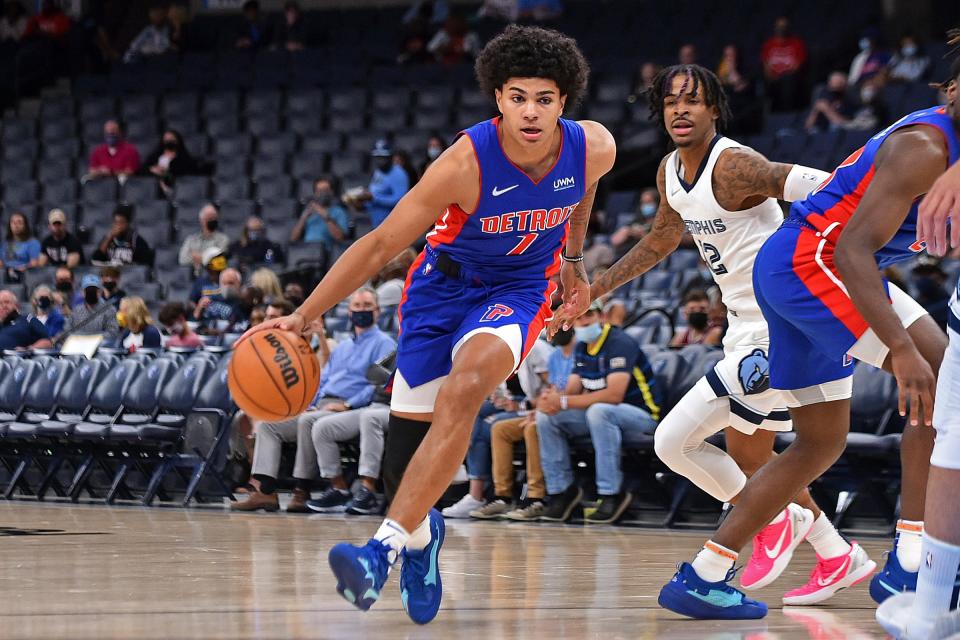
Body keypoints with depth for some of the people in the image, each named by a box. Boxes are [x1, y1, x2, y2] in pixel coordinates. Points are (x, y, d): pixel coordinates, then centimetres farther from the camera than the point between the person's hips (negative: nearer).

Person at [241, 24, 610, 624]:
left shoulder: (595, 148, -18)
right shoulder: (467, 162, -27)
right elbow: (381, 244, -21)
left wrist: (574, 261, 21)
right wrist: (302, 317, -27)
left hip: (519, 289, 0)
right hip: (445, 282, 0)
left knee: (464, 389, -32)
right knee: (404, 457, -2)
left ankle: (385, 548, -35)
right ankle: (421, 533, 34)